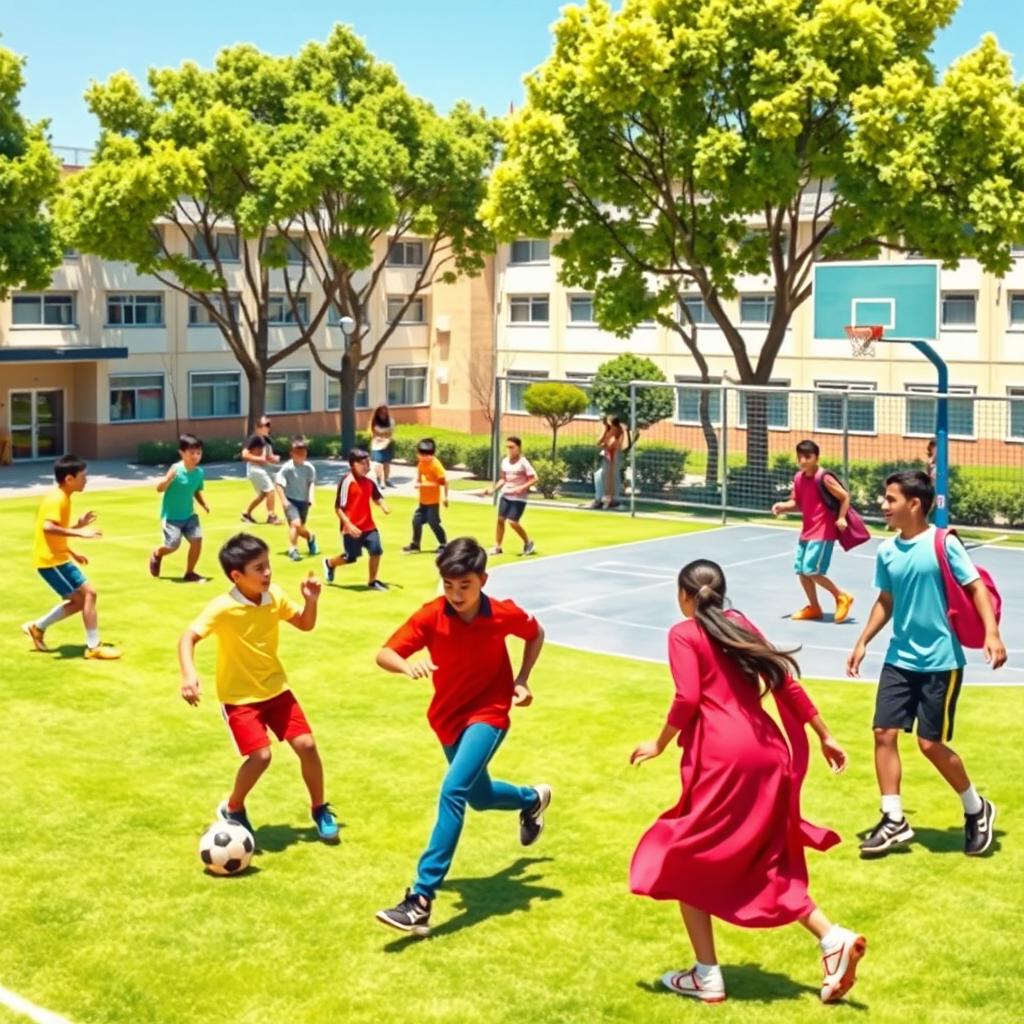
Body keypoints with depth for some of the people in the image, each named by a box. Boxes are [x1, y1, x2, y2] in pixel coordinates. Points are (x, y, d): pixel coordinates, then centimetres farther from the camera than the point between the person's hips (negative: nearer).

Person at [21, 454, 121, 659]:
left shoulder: (60, 497, 14)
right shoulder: (58, 499, -17)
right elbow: (48, 528, -33)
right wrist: (78, 532, -34)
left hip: (55, 558, 10)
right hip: (52, 560, -10)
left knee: (79, 600, 14)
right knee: (88, 593, -9)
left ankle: (37, 627, 23)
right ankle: (93, 647, -5)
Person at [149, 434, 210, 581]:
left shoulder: (199, 472, -1)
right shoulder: (176, 470, -20)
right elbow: (159, 489, -19)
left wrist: (204, 504, 0)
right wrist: (169, 478, -37)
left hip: (189, 515, 5)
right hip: (171, 516, -5)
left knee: (197, 540, -7)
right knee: (173, 545, -7)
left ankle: (189, 573, 11)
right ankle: (157, 554, 32)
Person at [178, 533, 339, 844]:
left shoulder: (275, 596, -6)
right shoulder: (222, 608, -23)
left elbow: (305, 624, 8)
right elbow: (188, 638, -26)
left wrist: (310, 601, -11)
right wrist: (189, 674, -42)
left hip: (275, 688, 5)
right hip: (239, 696, -5)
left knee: (306, 745, -1)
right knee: (260, 756, -18)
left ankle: (320, 810, 21)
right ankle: (232, 810, 11)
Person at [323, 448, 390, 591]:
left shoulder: (369, 481, 5)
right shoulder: (347, 481, -15)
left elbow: (376, 497, 22)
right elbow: (338, 508, -14)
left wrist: (383, 507, -2)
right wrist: (348, 525, -21)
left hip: (368, 526, 6)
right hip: (352, 528, -6)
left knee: (376, 550, -7)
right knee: (350, 557, 3)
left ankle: (372, 581, 9)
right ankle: (329, 563, 35)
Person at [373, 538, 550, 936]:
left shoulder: (504, 614, -17)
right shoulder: (430, 616, -18)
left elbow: (536, 634, 5)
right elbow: (384, 654, -23)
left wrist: (521, 682, -4)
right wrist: (407, 665, -45)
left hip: (488, 714, -4)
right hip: (448, 717, 4)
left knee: (453, 792, -24)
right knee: (479, 797, 22)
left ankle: (421, 899, -26)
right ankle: (532, 799, 58)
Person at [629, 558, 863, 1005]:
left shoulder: (683, 634, 1)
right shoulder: (741, 625, 18)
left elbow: (687, 699, -11)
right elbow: (787, 684, 14)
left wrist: (659, 744, 3)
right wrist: (825, 736, 20)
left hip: (722, 757, -6)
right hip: (768, 751, 6)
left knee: (685, 861, 9)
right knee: (769, 864, 19)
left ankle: (706, 977, 9)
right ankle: (833, 938, 2)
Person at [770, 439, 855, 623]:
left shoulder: (823, 478, -17)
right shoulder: (798, 478, 4)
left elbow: (845, 496, -12)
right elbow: (796, 502, 12)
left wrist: (841, 518, -19)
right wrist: (783, 506, -7)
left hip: (823, 532, -8)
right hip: (807, 532, 8)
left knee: (812, 571, -12)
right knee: (801, 571, 9)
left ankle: (842, 597, 6)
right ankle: (814, 608, 24)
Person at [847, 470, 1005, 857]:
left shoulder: (943, 543, -13)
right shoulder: (887, 551, 4)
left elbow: (976, 586, -13)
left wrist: (991, 633, -24)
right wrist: (863, 642, 13)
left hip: (940, 662, -6)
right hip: (899, 659, 6)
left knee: (931, 743, -2)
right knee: (884, 733, -1)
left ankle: (977, 810, 21)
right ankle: (894, 821, 10)